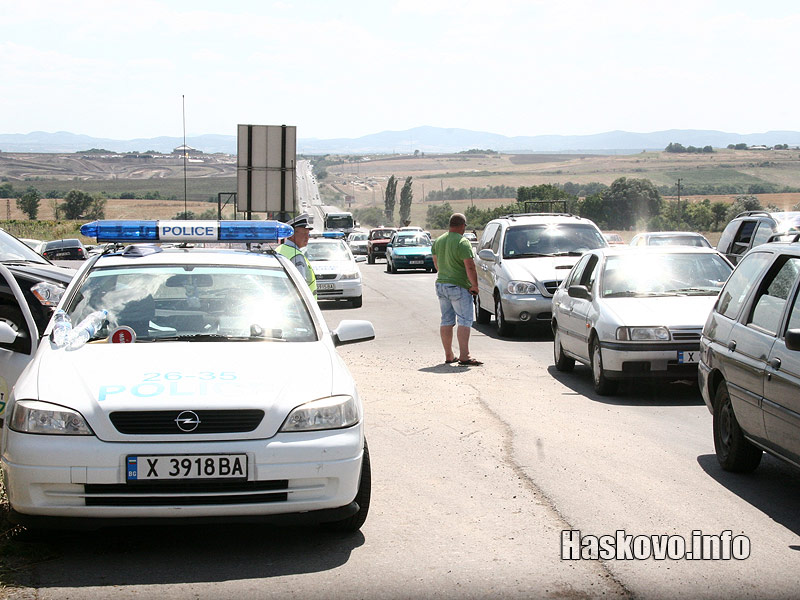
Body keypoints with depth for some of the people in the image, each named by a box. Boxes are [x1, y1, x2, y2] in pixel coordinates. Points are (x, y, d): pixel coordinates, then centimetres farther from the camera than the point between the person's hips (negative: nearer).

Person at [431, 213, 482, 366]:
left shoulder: (438, 241, 9)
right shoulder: (463, 243, -15)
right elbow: (470, 267, -20)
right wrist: (475, 285, -10)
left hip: (441, 284, 8)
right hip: (459, 287, -7)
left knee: (446, 321, 11)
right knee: (465, 320, -6)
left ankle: (449, 355, 13)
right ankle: (464, 356, -12)